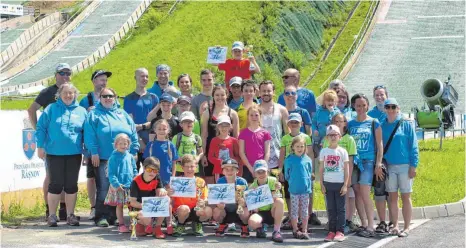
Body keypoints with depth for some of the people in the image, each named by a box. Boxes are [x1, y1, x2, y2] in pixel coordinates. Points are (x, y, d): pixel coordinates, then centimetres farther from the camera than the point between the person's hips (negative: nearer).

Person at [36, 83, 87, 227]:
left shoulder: (81, 111, 8)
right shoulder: (51, 109, 2)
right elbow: (41, 128, 1)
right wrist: (40, 146, -5)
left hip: (74, 154, 2)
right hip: (54, 153, -2)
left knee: (71, 185, 7)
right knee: (56, 184, 0)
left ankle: (70, 215, 15)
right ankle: (52, 215, 8)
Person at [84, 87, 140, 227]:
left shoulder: (123, 114, 16)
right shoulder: (94, 115, 5)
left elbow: (133, 133, 12)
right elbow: (90, 135, -4)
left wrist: (133, 152, 4)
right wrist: (94, 152, -12)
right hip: (103, 158, -4)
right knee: (104, 188, -8)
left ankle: (113, 216, 14)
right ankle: (101, 217, -4)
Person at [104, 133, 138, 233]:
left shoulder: (130, 157, 8)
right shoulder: (113, 157, -6)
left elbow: (135, 171, 14)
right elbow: (111, 173, -9)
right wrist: (116, 184, -18)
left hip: (130, 185, 4)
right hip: (118, 186, -4)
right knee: (119, 205, 3)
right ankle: (121, 224, 9)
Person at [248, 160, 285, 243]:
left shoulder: (273, 181, -8)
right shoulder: (252, 187, -7)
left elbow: (275, 199, -14)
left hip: (272, 212, 1)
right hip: (259, 213, -1)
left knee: (280, 201, -33)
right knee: (252, 222, -37)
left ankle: (276, 231, -21)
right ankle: (260, 228, 4)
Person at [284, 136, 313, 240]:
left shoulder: (308, 160, 0)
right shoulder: (289, 160, -4)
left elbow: (309, 173, 10)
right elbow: (287, 175, 6)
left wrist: (309, 185, 7)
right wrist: (291, 182, 5)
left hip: (305, 189, 1)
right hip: (294, 189, -1)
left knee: (305, 211, 7)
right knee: (294, 210, 6)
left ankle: (304, 231, 14)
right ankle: (295, 230, 15)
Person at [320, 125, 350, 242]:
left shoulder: (342, 151, 0)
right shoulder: (324, 151, 5)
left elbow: (346, 169, -1)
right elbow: (321, 169, 8)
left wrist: (345, 185, -7)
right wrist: (322, 184, 2)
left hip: (340, 183, -2)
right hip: (328, 183, 2)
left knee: (340, 208, 0)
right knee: (330, 209, 6)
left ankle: (340, 231, 2)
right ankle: (332, 231, 9)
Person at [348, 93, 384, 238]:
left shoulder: (374, 123, 3)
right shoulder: (350, 124, 11)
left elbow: (379, 144, 1)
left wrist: (378, 164, -6)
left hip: (368, 161, -4)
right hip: (354, 161, 4)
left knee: (365, 194, -12)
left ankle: (370, 227, -12)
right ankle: (363, 224, 13)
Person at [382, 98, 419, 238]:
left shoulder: (406, 125, -1)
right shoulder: (382, 126, 7)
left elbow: (413, 146, -3)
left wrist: (413, 166, -9)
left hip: (404, 166, -3)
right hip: (389, 166, 3)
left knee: (405, 197, 1)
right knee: (392, 197, 6)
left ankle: (406, 227, 6)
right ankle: (395, 226, 14)